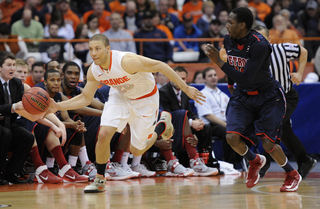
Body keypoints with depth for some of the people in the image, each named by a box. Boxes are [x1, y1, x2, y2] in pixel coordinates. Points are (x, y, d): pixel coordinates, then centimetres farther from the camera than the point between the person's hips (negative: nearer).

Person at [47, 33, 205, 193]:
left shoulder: (126, 61, -37)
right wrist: (58, 107, -14)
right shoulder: (93, 71, -17)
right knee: (103, 134, -19)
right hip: (120, 96, 4)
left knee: (136, 151, 3)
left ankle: (162, 124, 31)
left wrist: (185, 88, -27)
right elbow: (85, 98, -2)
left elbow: (160, 66, -29)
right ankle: (99, 180, 1)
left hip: (145, 100, -4)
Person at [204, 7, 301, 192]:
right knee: (232, 137, -13)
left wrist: (218, 62, -34)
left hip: (268, 96, -6)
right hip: (242, 95, 6)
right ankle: (255, 162, 19)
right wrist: (230, 83, 28)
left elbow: (246, 80, -34)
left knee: (268, 144, -11)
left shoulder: (259, 45, -29)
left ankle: (292, 175, 17)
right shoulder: (228, 40, -7)